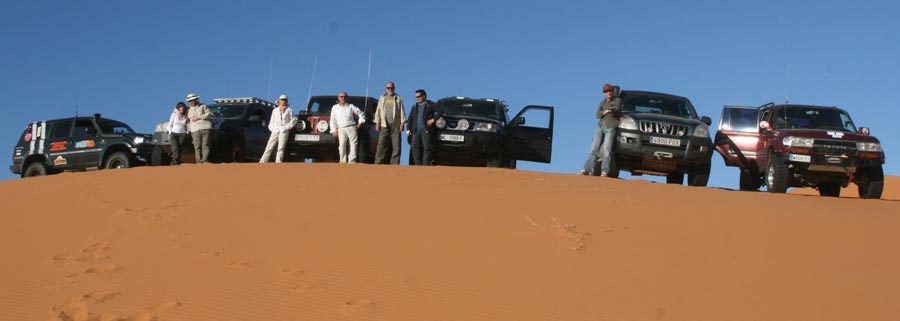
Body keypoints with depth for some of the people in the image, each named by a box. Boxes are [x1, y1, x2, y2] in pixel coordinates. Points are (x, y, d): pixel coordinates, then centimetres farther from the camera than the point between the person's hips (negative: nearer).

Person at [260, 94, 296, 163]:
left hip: (284, 131, -3)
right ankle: (262, 162, -3)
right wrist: (271, 128, 5)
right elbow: (272, 121, 22)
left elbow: (293, 120, 9)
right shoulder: (275, 111, 18)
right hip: (275, 131, 3)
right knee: (269, 147, -2)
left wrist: (287, 127, -3)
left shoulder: (289, 110, 10)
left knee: (280, 148, -9)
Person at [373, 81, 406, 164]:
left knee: (396, 147, -3)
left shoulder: (398, 98, 10)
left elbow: (402, 111, 6)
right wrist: (377, 123, 4)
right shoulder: (382, 98, 15)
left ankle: (395, 164, -2)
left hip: (396, 126, -1)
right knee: (381, 146, -7)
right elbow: (378, 111, 12)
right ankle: (378, 163, -10)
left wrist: (402, 123, -3)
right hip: (384, 125, 1)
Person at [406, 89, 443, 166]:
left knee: (427, 148, -12)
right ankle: (418, 164, -4)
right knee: (415, 147, -6)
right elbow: (410, 118, 22)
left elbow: (441, 111, -3)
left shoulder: (430, 105, 6)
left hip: (426, 130, -5)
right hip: (416, 131, 5)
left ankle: (426, 165, -15)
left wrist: (433, 119, -10)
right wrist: (408, 129, 10)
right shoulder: (415, 106, 23)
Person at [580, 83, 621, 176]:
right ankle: (586, 169, -10)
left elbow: (615, 109, -11)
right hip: (601, 126, 5)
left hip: (610, 127, -5)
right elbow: (598, 115, 7)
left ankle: (604, 172, -20)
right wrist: (607, 111, -9)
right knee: (594, 149, -4)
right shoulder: (602, 103, 21)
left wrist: (606, 110, 1)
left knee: (606, 149, -16)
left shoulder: (618, 100, 9)